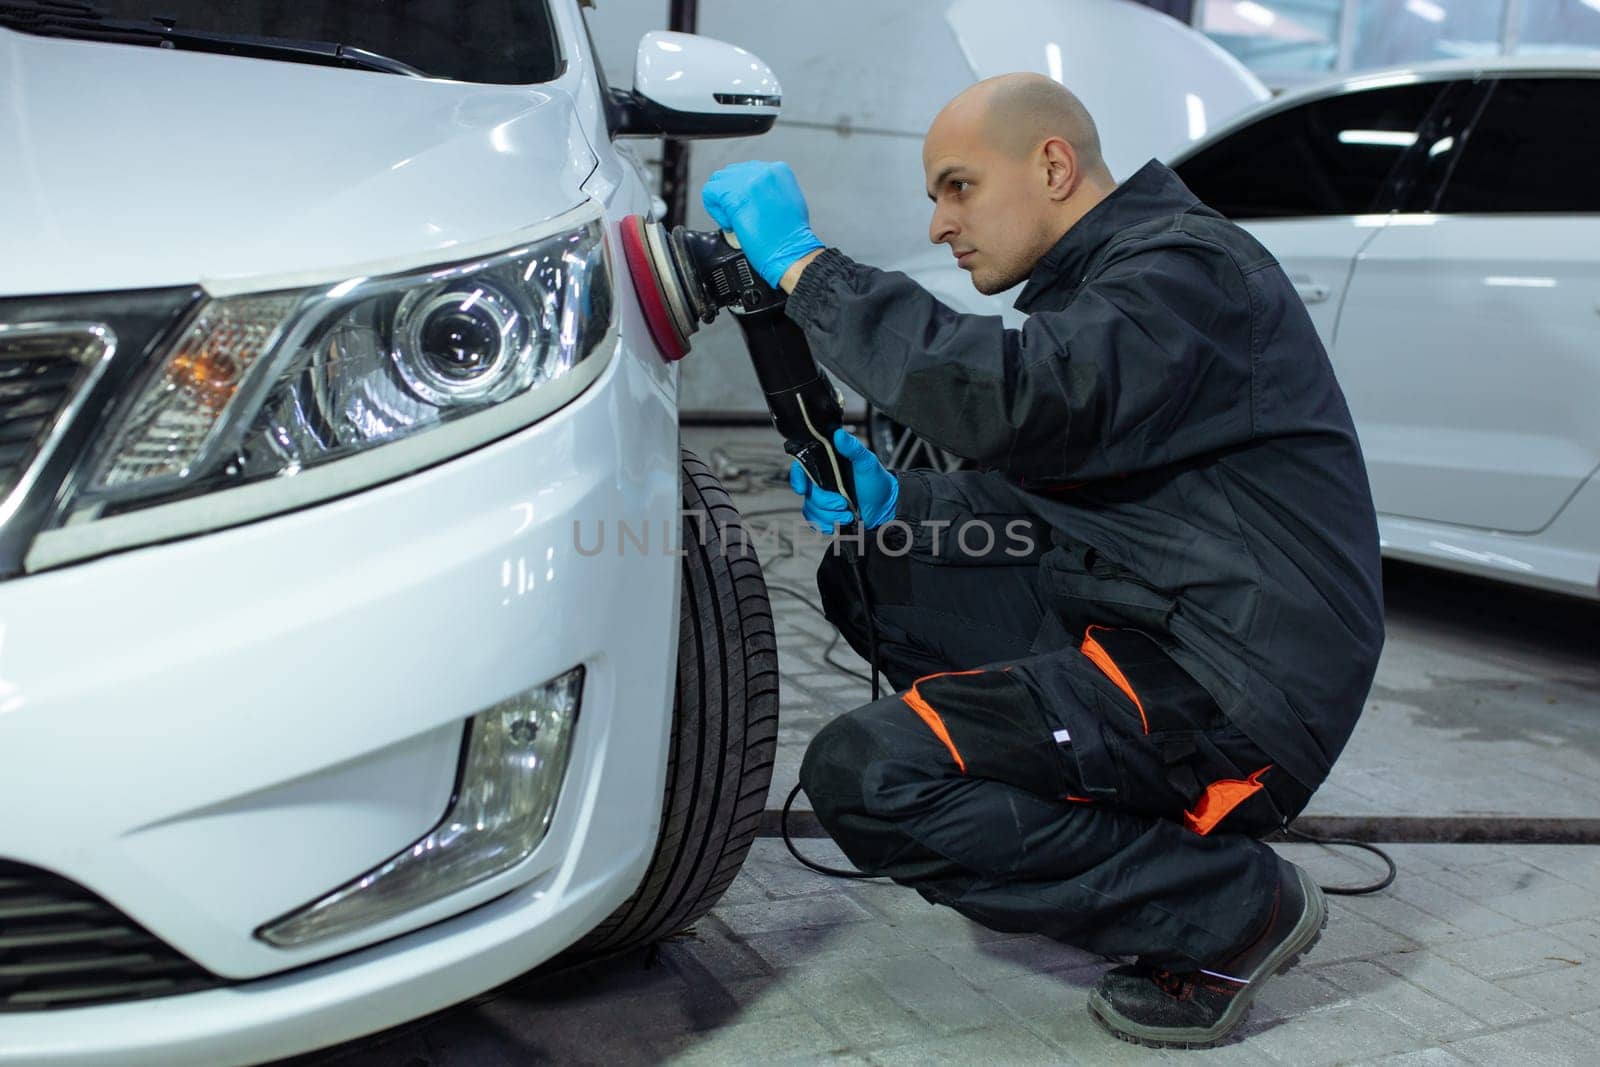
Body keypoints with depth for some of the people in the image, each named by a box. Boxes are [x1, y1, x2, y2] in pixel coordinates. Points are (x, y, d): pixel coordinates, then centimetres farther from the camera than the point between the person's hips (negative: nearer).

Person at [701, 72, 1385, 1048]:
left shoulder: (1189, 270, -14)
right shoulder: (1096, 282, 17)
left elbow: (1018, 401, -33)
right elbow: (1042, 492, 19)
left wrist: (805, 266, -25)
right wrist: (894, 506, 1)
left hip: (1233, 695, -10)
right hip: (1140, 633, 10)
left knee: (865, 777, -20)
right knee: (867, 576, 9)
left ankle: (1235, 909, -7)